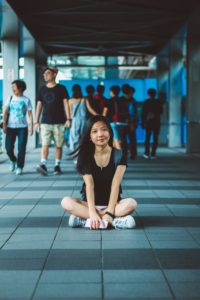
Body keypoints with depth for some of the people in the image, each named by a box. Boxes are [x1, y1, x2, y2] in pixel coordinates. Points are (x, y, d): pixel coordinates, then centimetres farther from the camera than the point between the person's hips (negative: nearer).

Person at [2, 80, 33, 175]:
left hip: (22, 127, -2)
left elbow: (30, 114, 2)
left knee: (21, 148, -5)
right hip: (11, 127, 2)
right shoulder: (10, 98, 7)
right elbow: (5, 112, 3)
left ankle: (19, 167, 7)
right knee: (8, 147, -2)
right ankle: (13, 160, 27)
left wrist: (31, 126, -6)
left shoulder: (26, 100, 2)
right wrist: (4, 124, -7)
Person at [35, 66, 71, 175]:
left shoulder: (61, 88, 2)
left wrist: (68, 119, -9)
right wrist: (37, 121, 7)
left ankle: (57, 166, 12)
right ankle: (43, 165, -19)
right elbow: (39, 105, 11)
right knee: (44, 144, -11)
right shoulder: (42, 89, 9)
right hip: (45, 122, 1)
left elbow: (66, 104, 0)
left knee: (58, 145, 4)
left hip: (59, 122, -1)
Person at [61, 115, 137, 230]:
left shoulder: (119, 155, -5)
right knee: (66, 202, -27)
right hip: (90, 203, 1)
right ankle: (115, 220, -33)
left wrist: (109, 212, -25)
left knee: (131, 203, -31)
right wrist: (92, 212, -27)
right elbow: (89, 185, -15)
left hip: (112, 203, -1)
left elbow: (115, 185, -14)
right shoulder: (85, 156, -4)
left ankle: (84, 219, -31)